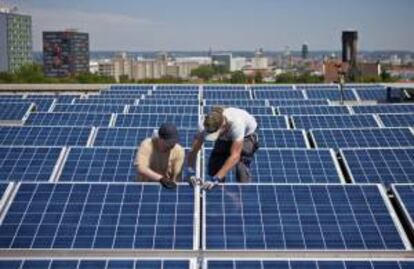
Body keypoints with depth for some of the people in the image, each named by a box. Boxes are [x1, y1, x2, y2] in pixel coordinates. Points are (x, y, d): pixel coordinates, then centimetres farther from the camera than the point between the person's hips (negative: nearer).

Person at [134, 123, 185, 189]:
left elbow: (176, 177, -9)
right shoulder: (147, 145, -16)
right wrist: (161, 179, -38)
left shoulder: (179, 151, -10)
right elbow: (141, 168, -28)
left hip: (167, 189, 0)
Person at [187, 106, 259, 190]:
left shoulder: (236, 123, -46)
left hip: (246, 135, -4)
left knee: (241, 164, -26)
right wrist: (190, 172, -43)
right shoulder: (206, 125, -34)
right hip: (225, 138, 4)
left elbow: (235, 156, -46)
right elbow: (193, 150, -28)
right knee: (213, 166, -9)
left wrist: (216, 179, -50)